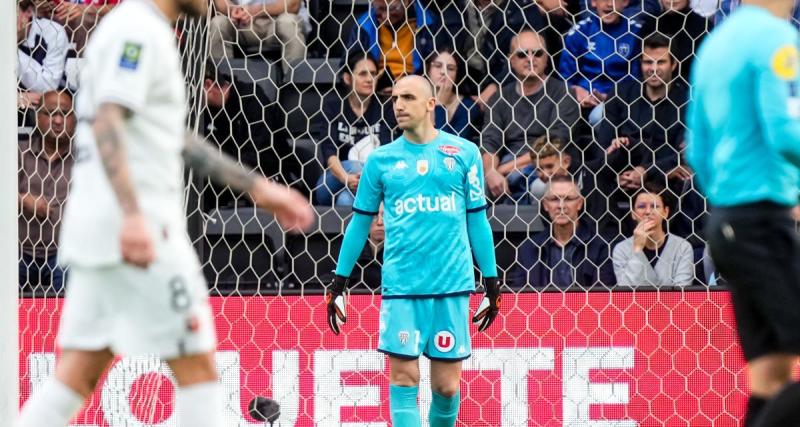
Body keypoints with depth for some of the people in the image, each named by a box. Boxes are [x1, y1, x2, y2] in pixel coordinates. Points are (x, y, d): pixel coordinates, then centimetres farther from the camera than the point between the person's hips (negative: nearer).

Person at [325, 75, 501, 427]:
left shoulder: (464, 153, 5)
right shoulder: (381, 159, 7)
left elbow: (477, 220, 10)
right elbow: (360, 223, 13)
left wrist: (491, 281, 8)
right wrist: (339, 282, 12)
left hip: (452, 285, 0)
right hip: (401, 287, 0)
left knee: (447, 385, 2)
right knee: (404, 378, -8)